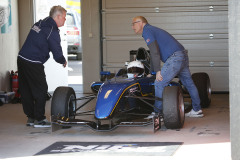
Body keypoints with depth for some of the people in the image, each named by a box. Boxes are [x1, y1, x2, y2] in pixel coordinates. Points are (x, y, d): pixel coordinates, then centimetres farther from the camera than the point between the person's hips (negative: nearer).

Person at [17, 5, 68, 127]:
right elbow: (57, 54, -12)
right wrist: (63, 61, 9)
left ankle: (30, 118, 23)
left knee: (26, 90, 13)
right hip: (33, 63, -9)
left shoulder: (39, 23, 14)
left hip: (22, 58, 9)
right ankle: (39, 119, 5)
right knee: (40, 90, 2)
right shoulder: (52, 30, -11)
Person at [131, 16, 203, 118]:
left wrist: (158, 71, -15)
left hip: (174, 58, -10)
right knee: (188, 83, 17)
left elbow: (155, 52, -15)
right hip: (183, 55, 10)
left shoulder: (147, 30, -4)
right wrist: (152, 72, 37)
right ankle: (197, 110, 26)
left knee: (159, 84, -7)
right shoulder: (152, 30, 25)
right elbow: (153, 54, 33)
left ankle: (157, 113, -3)